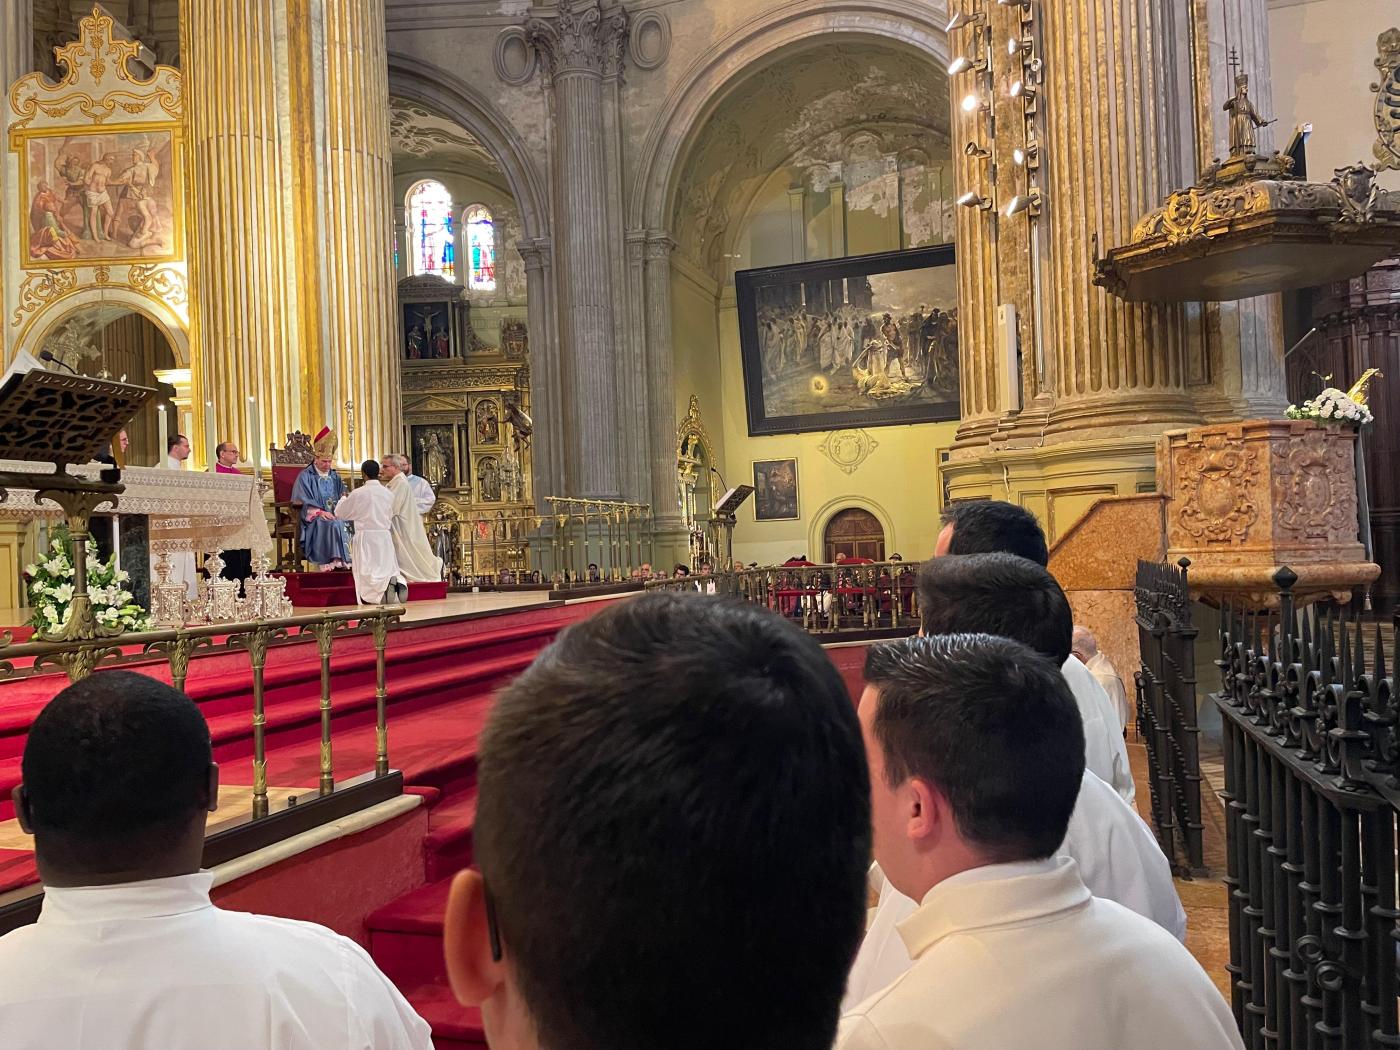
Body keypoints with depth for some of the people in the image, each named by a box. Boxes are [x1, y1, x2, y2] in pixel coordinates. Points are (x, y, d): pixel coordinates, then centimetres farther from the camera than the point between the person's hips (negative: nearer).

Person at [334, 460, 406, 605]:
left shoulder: (358, 494, -9)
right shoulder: (389, 494, 2)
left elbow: (339, 513, 6)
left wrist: (343, 499, 26)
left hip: (366, 538, -3)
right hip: (385, 537, 4)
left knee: (367, 573, -1)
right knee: (389, 569, 11)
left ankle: (382, 585, -31)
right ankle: (398, 581, -22)